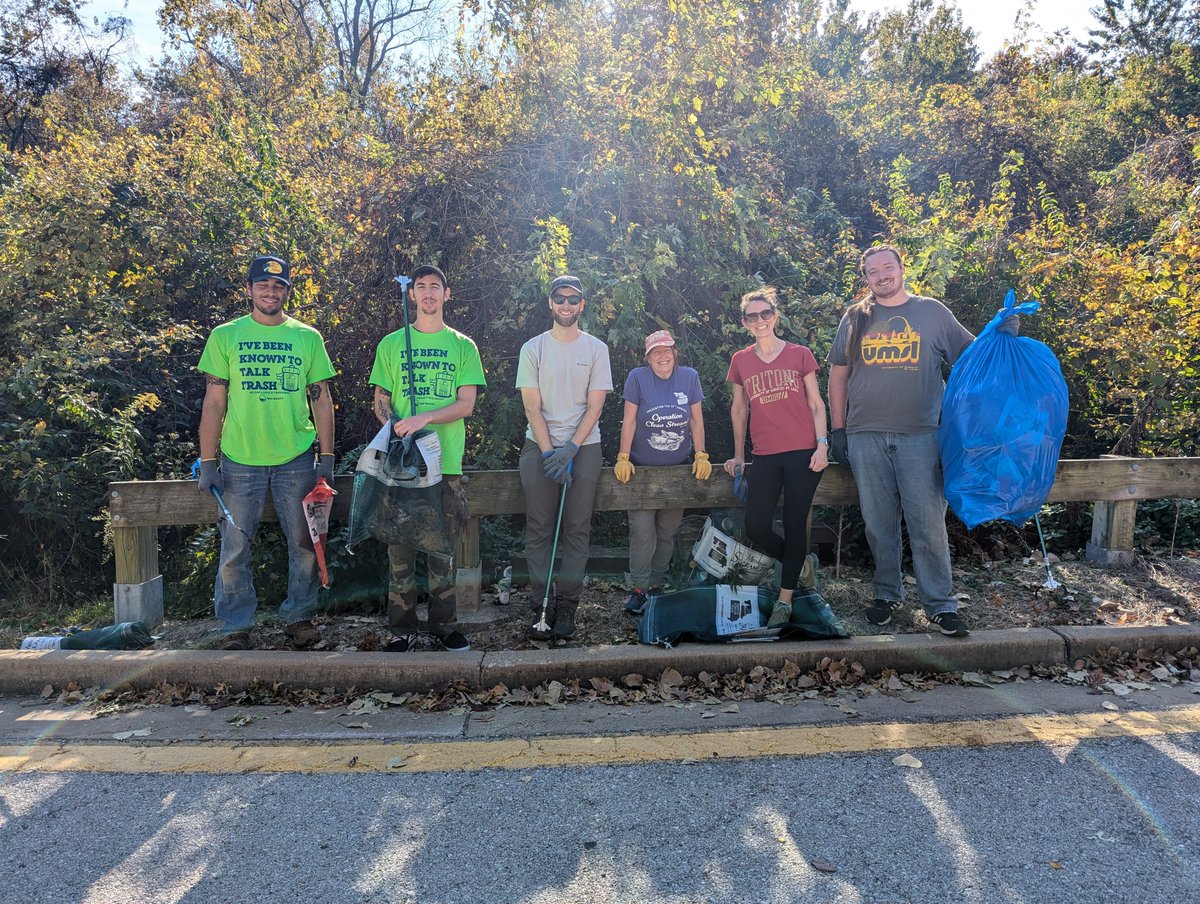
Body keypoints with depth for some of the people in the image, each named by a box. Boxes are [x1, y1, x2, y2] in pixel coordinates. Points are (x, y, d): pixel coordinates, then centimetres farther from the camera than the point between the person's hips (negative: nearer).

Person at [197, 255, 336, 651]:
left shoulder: (308, 338, 5)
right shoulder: (225, 336, 3)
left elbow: (321, 400, 6)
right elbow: (214, 402, 3)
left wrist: (327, 458, 1)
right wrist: (207, 462, -1)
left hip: (296, 459, 1)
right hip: (239, 459, -1)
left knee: (304, 544, 8)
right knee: (235, 549, 6)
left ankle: (299, 616, 25)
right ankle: (236, 627, 20)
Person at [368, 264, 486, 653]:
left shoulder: (462, 346, 8)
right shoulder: (392, 344, 10)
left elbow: (466, 404, 0)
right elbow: (381, 400, 9)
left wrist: (425, 418, -17)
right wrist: (397, 426, -13)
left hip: (446, 462, 0)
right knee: (400, 546, 3)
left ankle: (443, 625, 19)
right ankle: (402, 629, 15)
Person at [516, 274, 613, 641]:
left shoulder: (596, 349, 6)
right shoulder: (533, 348, 6)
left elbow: (594, 407, 0)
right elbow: (532, 407, 0)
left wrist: (569, 450, -11)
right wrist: (550, 453, -9)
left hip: (583, 447, 0)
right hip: (539, 447, 0)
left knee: (576, 529, -1)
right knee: (539, 529, -1)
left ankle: (567, 607, 7)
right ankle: (542, 606, 6)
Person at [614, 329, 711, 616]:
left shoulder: (689, 376, 1)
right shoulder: (637, 377, -6)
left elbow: (696, 421, 4)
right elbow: (629, 420, -6)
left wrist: (701, 456, -3)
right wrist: (623, 458, -10)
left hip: (678, 468, 3)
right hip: (642, 468, -2)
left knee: (668, 532, 8)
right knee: (642, 531, -10)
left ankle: (656, 584, 21)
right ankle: (639, 589, 1)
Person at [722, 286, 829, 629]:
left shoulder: (800, 354, 3)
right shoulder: (741, 361, 9)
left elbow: (816, 404, 4)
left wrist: (822, 445, -7)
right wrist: (738, 455, 16)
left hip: (803, 453, -2)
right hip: (765, 457, 2)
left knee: (794, 525, 1)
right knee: (756, 529, -4)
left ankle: (785, 599, 13)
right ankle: (797, 563, 27)